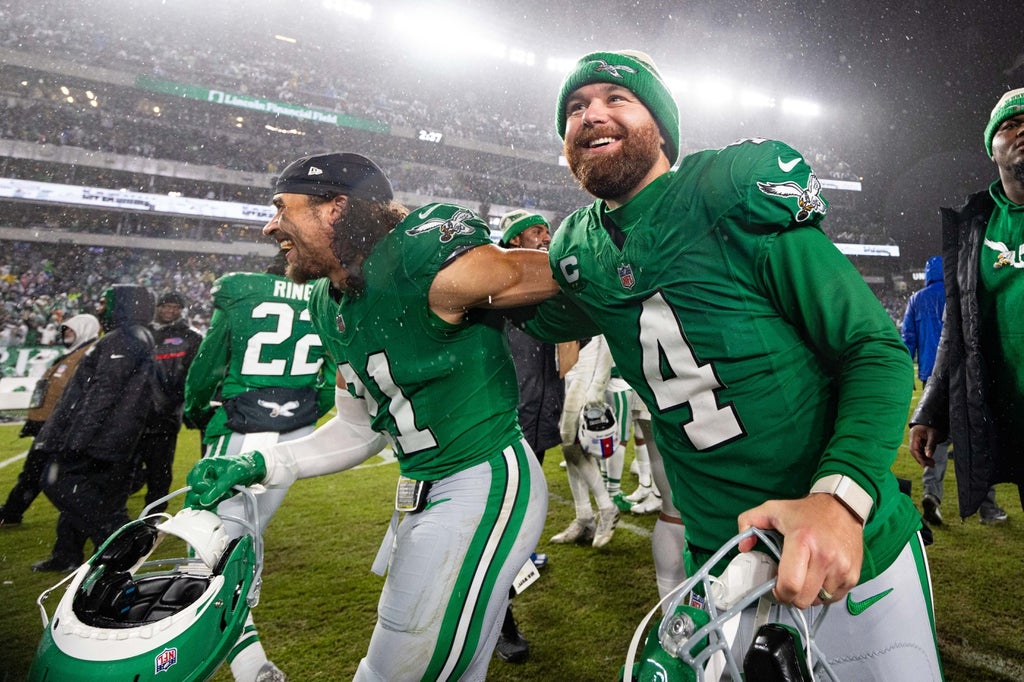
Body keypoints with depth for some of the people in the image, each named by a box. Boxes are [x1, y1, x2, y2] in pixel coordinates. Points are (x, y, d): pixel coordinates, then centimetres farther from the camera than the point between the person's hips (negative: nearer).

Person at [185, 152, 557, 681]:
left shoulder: (428, 264, -23)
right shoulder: (329, 306, 7)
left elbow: (547, 271, -15)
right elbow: (360, 429, 12)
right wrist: (259, 467, 6)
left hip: (485, 486, -9)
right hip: (418, 494, 9)